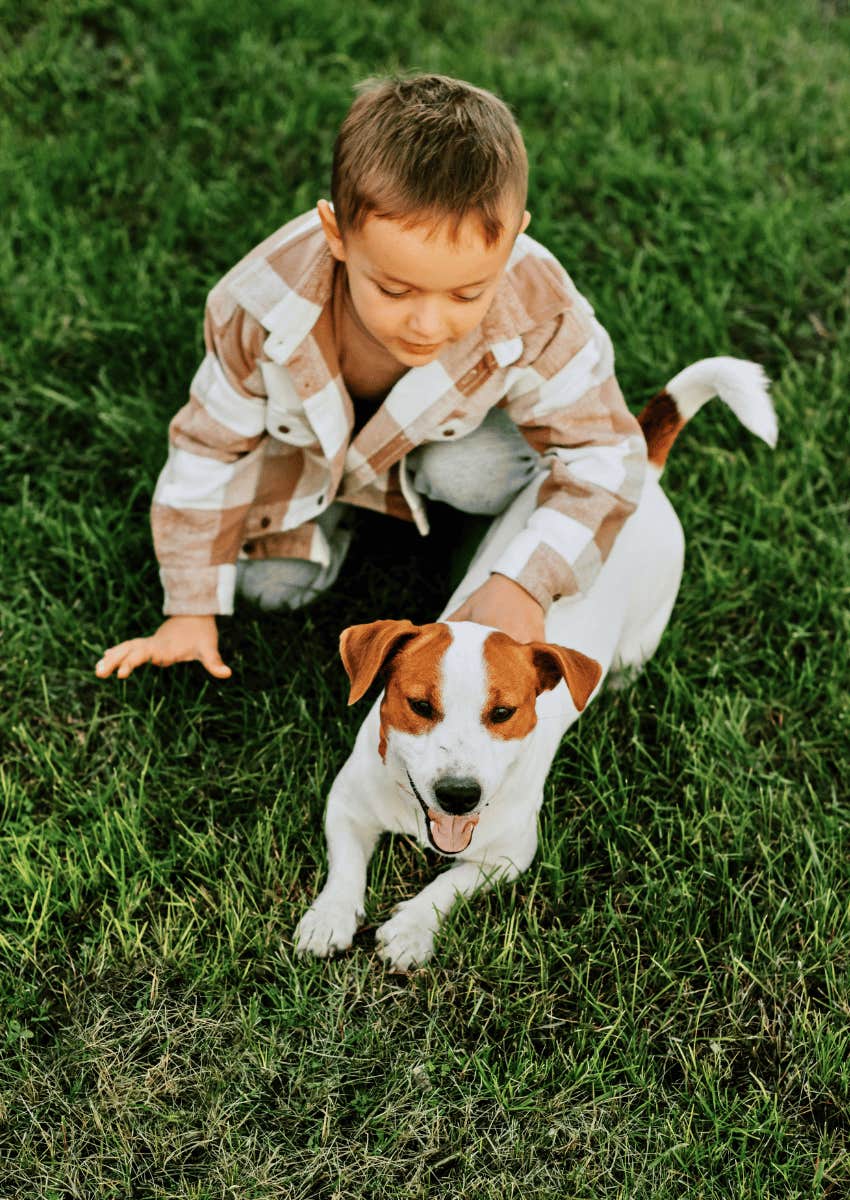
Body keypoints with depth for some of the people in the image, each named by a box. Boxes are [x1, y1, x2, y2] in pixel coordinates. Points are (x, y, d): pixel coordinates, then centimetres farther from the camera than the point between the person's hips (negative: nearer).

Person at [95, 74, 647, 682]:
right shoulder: (265, 308, -38)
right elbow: (209, 449, -22)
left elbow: (606, 454, -27)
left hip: (454, 428, 0)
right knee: (273, 583, -9)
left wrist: (523, 582, -43)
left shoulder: (539, 320, -39)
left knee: (476, 474, -31)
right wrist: (192, 611, -13)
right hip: (312, 433, 0)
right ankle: (340, 505, 21)